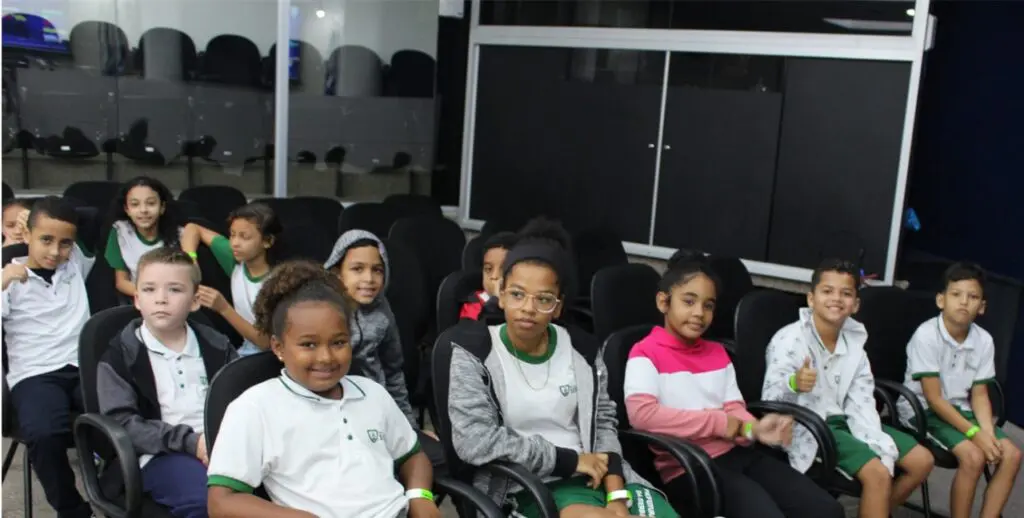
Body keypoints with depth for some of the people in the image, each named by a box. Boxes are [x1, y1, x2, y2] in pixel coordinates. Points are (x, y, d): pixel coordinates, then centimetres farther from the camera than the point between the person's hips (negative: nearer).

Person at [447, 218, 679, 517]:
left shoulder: (582, 350, 4)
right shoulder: (474, 352, -6)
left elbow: (602, 422, 11)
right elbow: (474, 441, -15)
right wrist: (569, 460, -13)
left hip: (593, 476, 4)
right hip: (527, 487, -4)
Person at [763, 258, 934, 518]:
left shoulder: (854, 342, 5)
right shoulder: (789, 340, -16)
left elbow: (862, 403, -1)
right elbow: (770, 399, -23)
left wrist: (878, 447, -17)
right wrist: (793, 385, -46)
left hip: (842, 420, 8)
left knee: (922, 460, 6)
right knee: (878, 473, -26)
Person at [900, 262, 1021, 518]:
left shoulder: (984, 341, -5)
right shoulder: (926, 335, -21)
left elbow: (979, 395, 2)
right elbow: (934, 399, -20)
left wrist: (988, 432, -16)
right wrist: (974, 433, -24)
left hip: (959, 409, 6)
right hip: (922, 411, -6)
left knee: (1011, 454, -11)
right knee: (973, 456, -26)